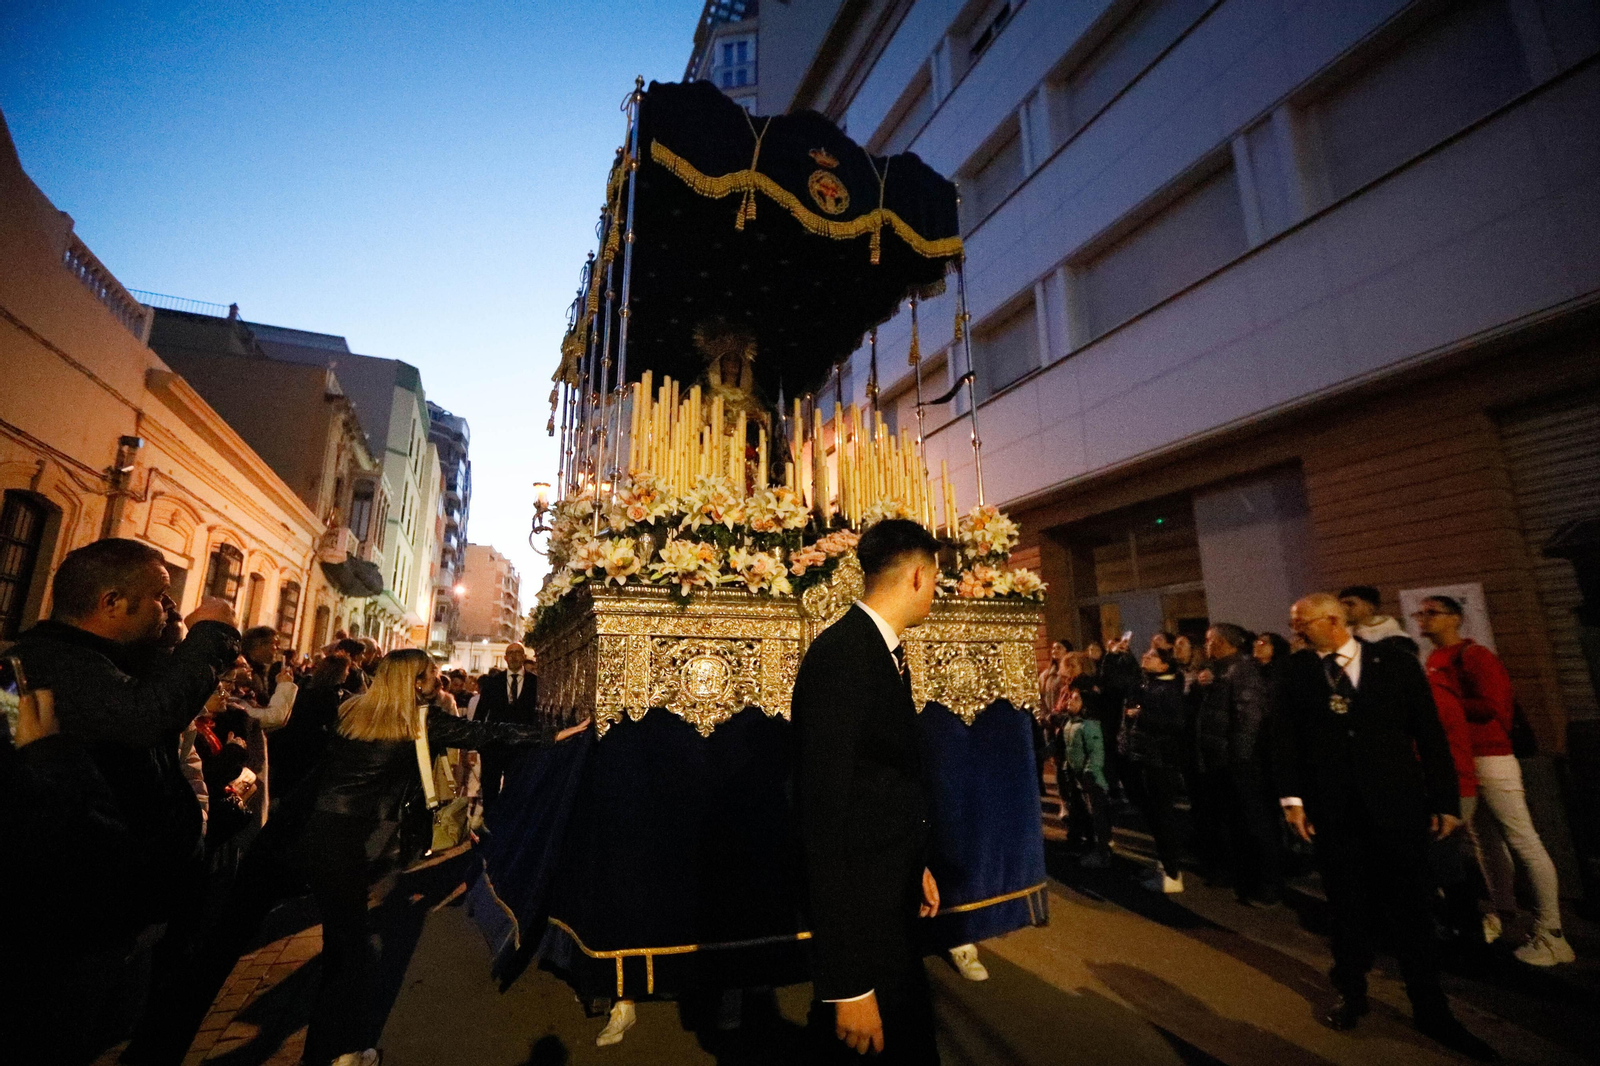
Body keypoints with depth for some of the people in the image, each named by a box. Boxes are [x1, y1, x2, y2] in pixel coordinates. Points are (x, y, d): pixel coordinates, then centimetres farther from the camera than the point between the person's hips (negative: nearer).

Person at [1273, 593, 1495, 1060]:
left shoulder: (1396, 663, 0)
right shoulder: (1296, 668, 1)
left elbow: (1430, 733, 2)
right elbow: (1285, 735, 0)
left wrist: (1445, 801, -1)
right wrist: (1292, 796, -5)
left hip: (1397, 803, 0)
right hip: (1333, 809, 1)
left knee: (1412, 907, 8)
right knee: (1348, 907, 11)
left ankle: (1430, 1009, 26)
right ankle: (1351, 994, 29)